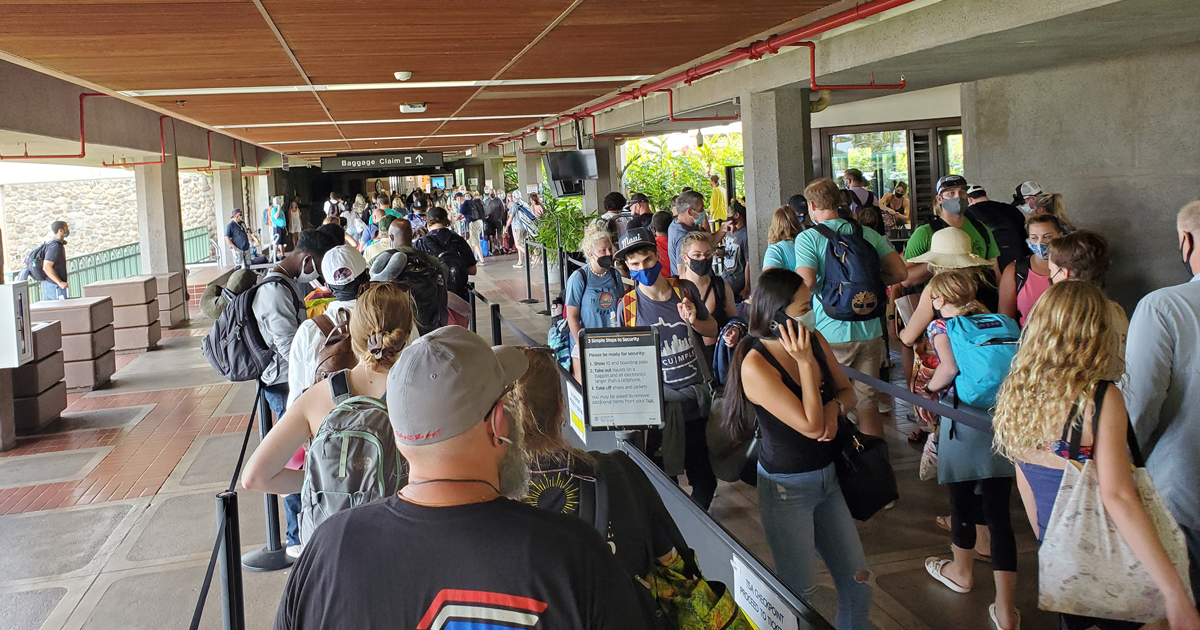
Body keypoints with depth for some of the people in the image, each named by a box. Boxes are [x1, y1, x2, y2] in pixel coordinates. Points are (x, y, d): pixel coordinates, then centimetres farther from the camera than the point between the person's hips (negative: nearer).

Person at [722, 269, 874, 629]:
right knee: (800, 590, 5)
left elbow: (847, 391, 9)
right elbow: (811, 426, -25)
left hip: (829, 476, 6)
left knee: (857, 578, 13)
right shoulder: (756, 366, -23)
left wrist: (834, 407, -13)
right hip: (786, 487, -6)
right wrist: (805, 362, -28)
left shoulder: (815, 340, -4)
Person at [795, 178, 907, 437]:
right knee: (868, 402, 13)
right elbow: (898, 272, 2)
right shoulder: (868, 234, 5)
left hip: (830, 335, -4)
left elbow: (805, 282, -20)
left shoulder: (808, 238, -8)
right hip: (869, 331, 4)